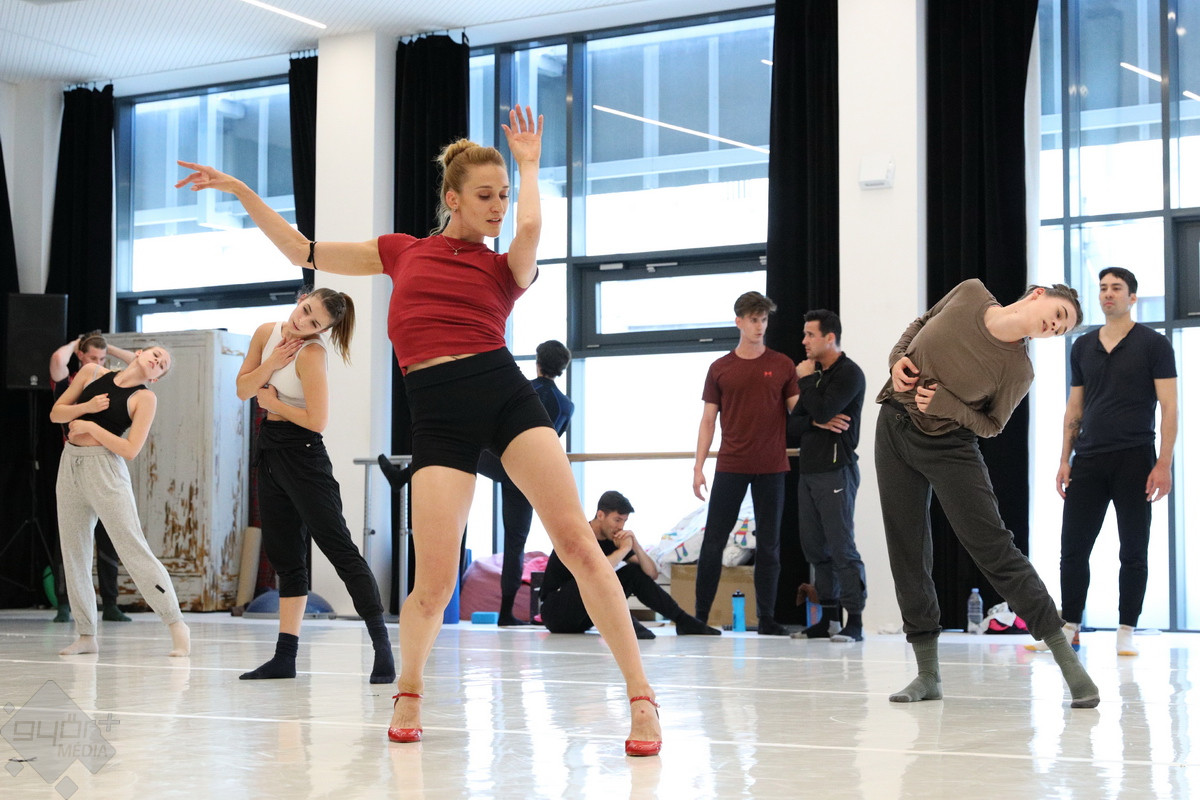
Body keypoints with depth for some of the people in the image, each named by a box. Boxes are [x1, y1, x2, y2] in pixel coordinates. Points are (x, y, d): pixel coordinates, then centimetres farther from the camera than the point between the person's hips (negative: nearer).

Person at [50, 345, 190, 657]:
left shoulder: (145, 398, -1)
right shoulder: (92, 373, 10)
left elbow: (131, 450, -11)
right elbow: (56, 413, 12)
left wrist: (91, 426, -10)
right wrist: (86, 407, -6)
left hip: (106, 469, -5)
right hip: (70, 466, 5)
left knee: (133, 549, -11)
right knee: (74, 554, 6)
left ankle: (177, 625, -6)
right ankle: (86, 636, 14)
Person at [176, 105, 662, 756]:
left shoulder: (506, 267, 14)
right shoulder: (404, 252, 19)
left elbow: (530, 225, -9)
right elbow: (304, 252, 22)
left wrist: (529, 163, 9)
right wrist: (241, 192, 20)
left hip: (506, 395, 0)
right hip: (437, 412, 0)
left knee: (576, 539, -12)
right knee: (435, 581, -8)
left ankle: (641, 698, -8)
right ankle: (408, 694, 22)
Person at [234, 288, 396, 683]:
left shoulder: (312, 354, -19)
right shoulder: (266, 333, 3)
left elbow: (317, 420, -23)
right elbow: (242, 389, 7)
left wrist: (272, 403, -9)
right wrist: (271, 364, -11)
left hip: (302, 453, -8)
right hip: (270, 451, 8)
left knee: (339, 548, -10)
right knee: (285, 557, 11)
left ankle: (382, 646, -11)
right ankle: (285, 657, 15)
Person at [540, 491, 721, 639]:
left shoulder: (615, 539, 4)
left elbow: (652, 574, 2)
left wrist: (636, 547, -15)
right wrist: (624, 549, -25)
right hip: (555, 611, -8)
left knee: (634, 572, 1)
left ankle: (684, 621, 1)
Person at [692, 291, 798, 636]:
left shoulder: (782, 365, 6)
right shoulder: (720, 368, 6)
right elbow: (708, 420, 7)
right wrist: (698, 467, 1)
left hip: (771, 468, 0)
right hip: (730, 466, 0)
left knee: (768, 545, 4)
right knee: (713, 542, -1)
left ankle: (767, 619, 9)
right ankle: (700, 616, 6)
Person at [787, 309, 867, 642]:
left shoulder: (849, 374, -6)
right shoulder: (814, 374, 19)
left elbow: (823, 409, -20)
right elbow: (794, 421, 13)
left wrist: (806, 380, -5)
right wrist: (816, 423, -7)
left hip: (835, 470, -8)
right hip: (808, 470, 8)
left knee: (841, 547, -10)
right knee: (815, 548, 8)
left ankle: (854, 621, -9)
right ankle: (826, 620, 12)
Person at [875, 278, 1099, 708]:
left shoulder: (1018, 371, -15)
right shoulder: (968, 293, -6)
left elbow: (991, 425, -3)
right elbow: (920, 325, 11)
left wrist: (943, 403, -19)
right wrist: (898, 360, -7)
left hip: (949, 447, -4)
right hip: (895, 428, 4)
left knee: (994, 548, -11)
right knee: (907, 552, 3)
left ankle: (1068, 660, -4)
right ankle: (927, 674, 11)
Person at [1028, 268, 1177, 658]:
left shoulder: (1153, 344, -1)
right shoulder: (1083, 347, 12)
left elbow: (1169, 407, -5)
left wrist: (1164, 464, -13)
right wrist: (1064, 459, 8)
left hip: (1134, 460, -4)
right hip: (1088, 460, 4)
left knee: (1133, 552, 1)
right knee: (1073, 549, 3)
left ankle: (1126, 633, 10)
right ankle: (1069, 629, 12)